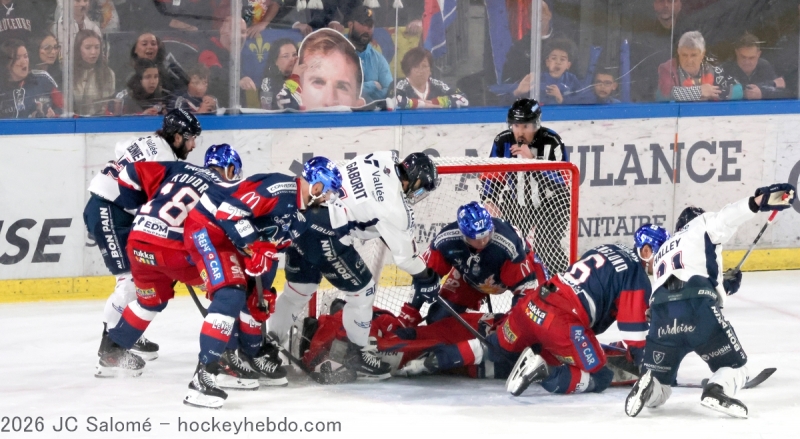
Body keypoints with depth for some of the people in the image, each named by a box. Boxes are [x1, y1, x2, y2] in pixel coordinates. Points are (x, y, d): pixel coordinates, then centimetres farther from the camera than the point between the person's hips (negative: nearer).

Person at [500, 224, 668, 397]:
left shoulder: (607, 249, 21)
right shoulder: (638, 278, -4)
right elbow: (634, 326, -6)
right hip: (563, 324, -8)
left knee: (501, 347, 31)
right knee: (600, 379, -1)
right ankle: (543, 373, -19)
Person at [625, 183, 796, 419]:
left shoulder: (662, 253, 39)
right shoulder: (701, 225, 23)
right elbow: (726, 217, 0)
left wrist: (723, 285, 38)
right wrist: (759, 201, -14)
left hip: (661, 313, 5)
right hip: (699, 310, -5)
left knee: (658, 388, 17)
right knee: (735, 368, 11)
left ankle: (648, 385, -19)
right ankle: (717, 390, -23)